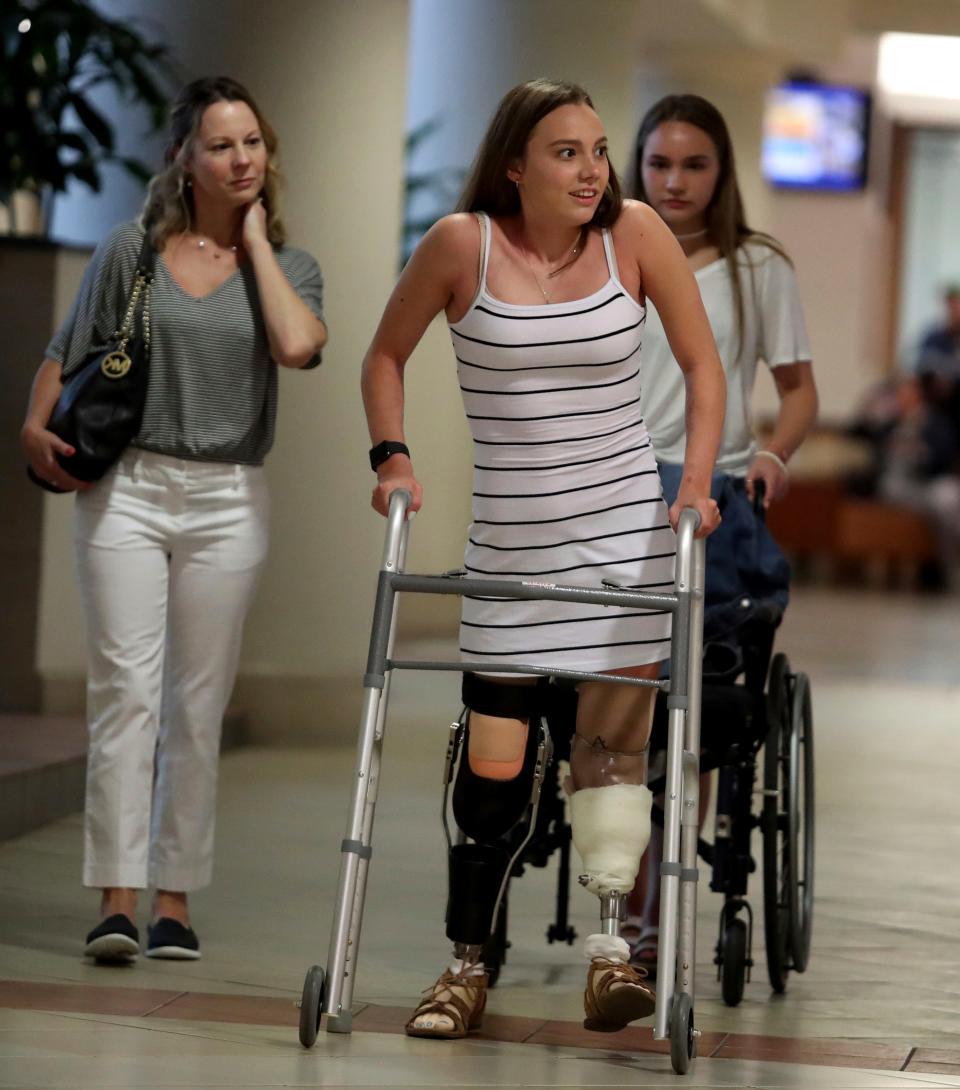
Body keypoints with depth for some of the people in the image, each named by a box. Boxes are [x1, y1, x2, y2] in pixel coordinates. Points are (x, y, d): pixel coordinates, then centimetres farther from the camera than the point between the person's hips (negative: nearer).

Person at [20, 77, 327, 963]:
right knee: (125, 689, -9)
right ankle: (117, 900, -11)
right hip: (126, 488, -1)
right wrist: (38, 427, -4)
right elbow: (65, 356, 14)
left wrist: (255, 238, -4)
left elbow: (297, 345, -14)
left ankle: (175, 898, 8)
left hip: (227, 500, 1)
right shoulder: (131, 253, 6)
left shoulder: (288, 267, 8)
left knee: (198, 703, 2)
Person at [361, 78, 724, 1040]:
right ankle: (468, 965, 11)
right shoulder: (463, 243, -7)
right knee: (492, 754, 1)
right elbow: (385, 355, 7)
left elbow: (700, 363, 4)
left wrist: (698, 480, -7)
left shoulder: (634, 233, -5)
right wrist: (390, 456, -5)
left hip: (625, 525, 0)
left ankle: (610, 952, -6)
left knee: (613, 733, -6)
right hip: (508, 536, 0)